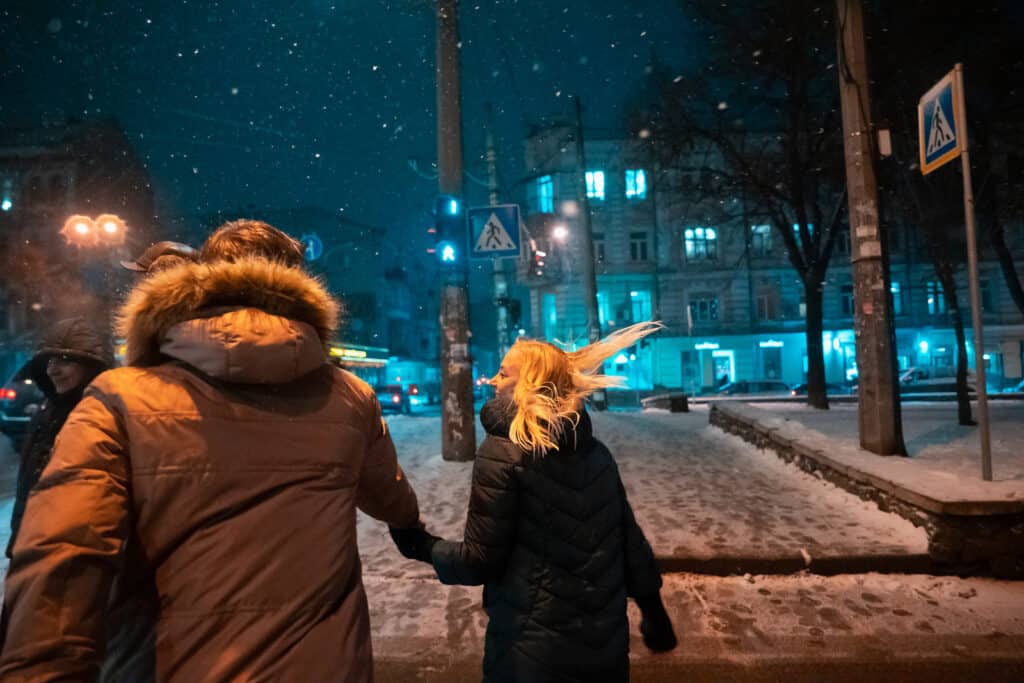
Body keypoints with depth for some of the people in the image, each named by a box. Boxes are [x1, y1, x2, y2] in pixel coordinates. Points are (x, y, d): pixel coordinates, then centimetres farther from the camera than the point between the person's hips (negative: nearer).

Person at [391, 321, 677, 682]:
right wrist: (653, 608, 17)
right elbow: (630, 539, 6)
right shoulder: (596, 451, 1)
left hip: (534, 642, -5)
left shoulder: (502, 452, -17)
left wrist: (422, 545, 1)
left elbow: (480, 561, -15)